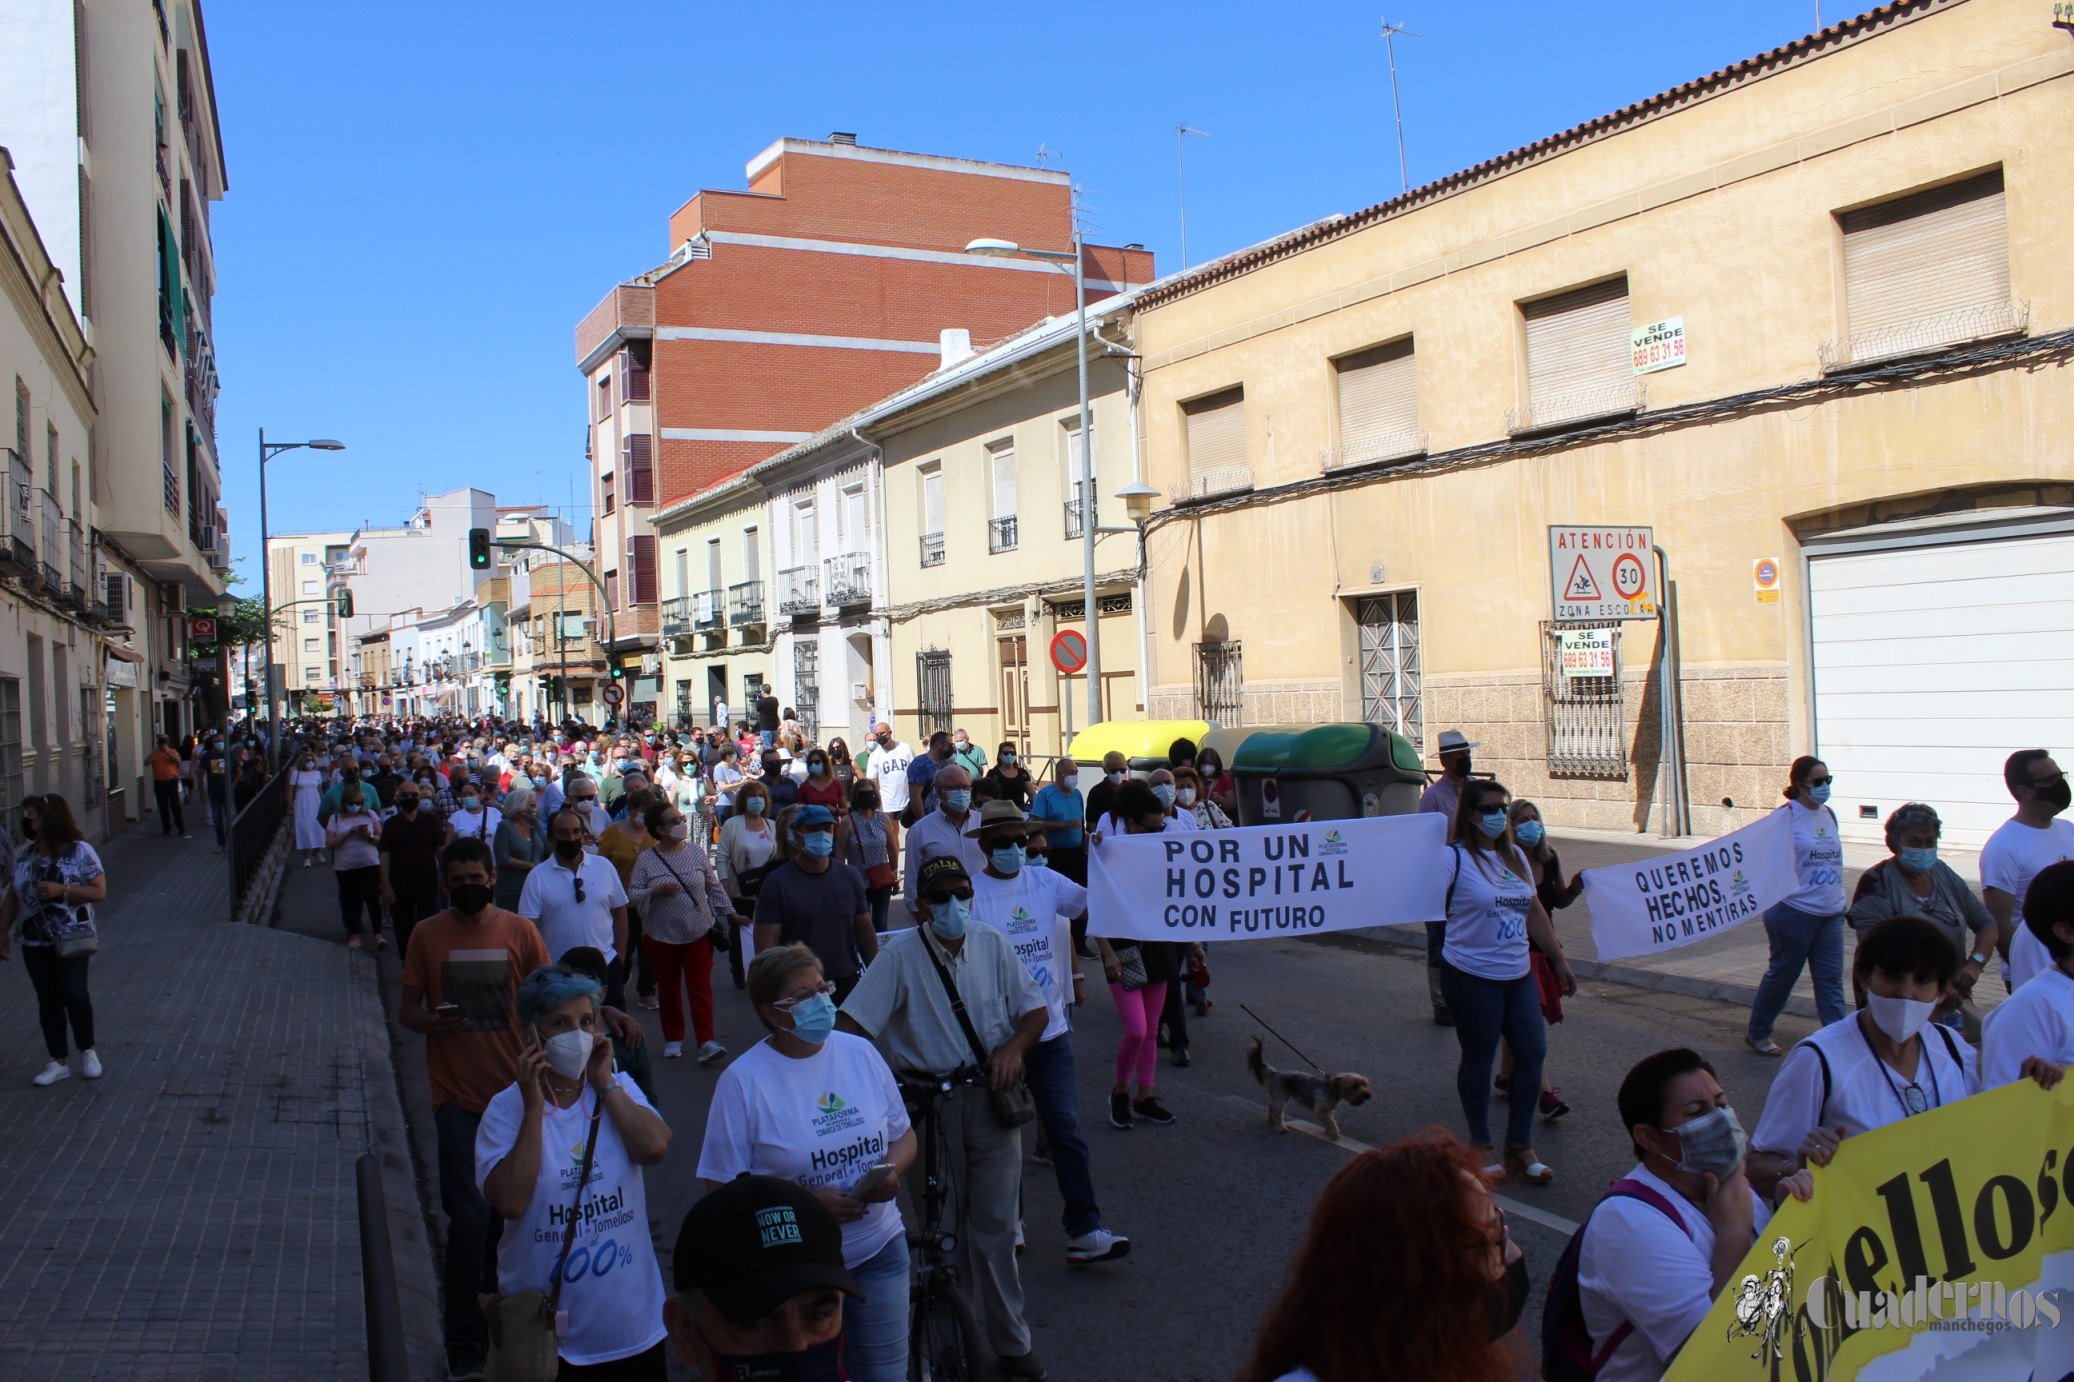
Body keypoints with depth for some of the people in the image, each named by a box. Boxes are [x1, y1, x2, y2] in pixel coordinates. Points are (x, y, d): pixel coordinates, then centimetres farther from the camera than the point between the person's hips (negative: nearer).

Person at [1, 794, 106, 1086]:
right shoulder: (24, 855, 4)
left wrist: (62, 890, -24)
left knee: (74, 995, -9)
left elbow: (99, 891, -12)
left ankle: (88, 1052, 14)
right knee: (48, 1000, 8)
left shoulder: (79, 851, -9)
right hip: (34, 941, 4)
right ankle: (58, 1062, 18)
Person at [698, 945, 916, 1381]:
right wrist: (808, 1203, -21)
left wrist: (892, 1167, -10)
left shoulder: (861, 1052, 1)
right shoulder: (742, 1082, -11)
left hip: (879, 1251, 3)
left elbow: (903, 1135, 12)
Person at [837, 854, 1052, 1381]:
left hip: (990, 1097, 2)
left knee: (995, 1225, 8)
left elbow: (1036, 1010, 8)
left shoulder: (992, 944, 1)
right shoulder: (901, 954, -10)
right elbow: (851, 1024, -13)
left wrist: (1013, 1047, -10)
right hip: (927, 1103, -2)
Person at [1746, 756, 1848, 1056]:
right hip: (1794, 911, -6)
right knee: (1783, 973, 7)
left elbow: (1834, 858, 19)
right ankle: (1757, 1033, 23)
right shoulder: (1786, 816, -11)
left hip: (1830, 913, 6)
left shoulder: (1828, 814, 9)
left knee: (1831, 979, 3)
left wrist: (1839, 900, 18)